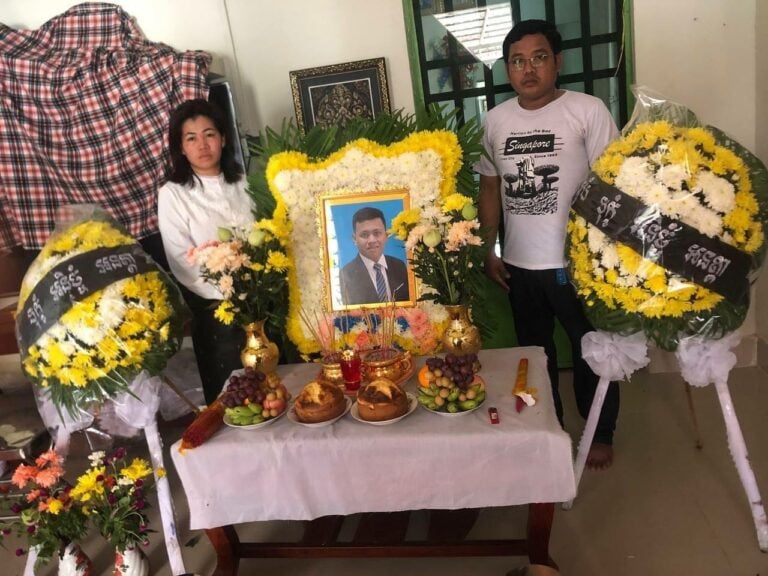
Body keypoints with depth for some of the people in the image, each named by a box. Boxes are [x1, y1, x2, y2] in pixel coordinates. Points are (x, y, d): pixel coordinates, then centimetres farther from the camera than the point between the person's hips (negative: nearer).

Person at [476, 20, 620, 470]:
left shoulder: (588, 110, -8)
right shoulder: (496, 120, 5)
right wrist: (488, 251, 8)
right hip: (520, 264, 4)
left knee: (591, 350, 12)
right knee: (534, 351, 18)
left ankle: (601, 433, 34)